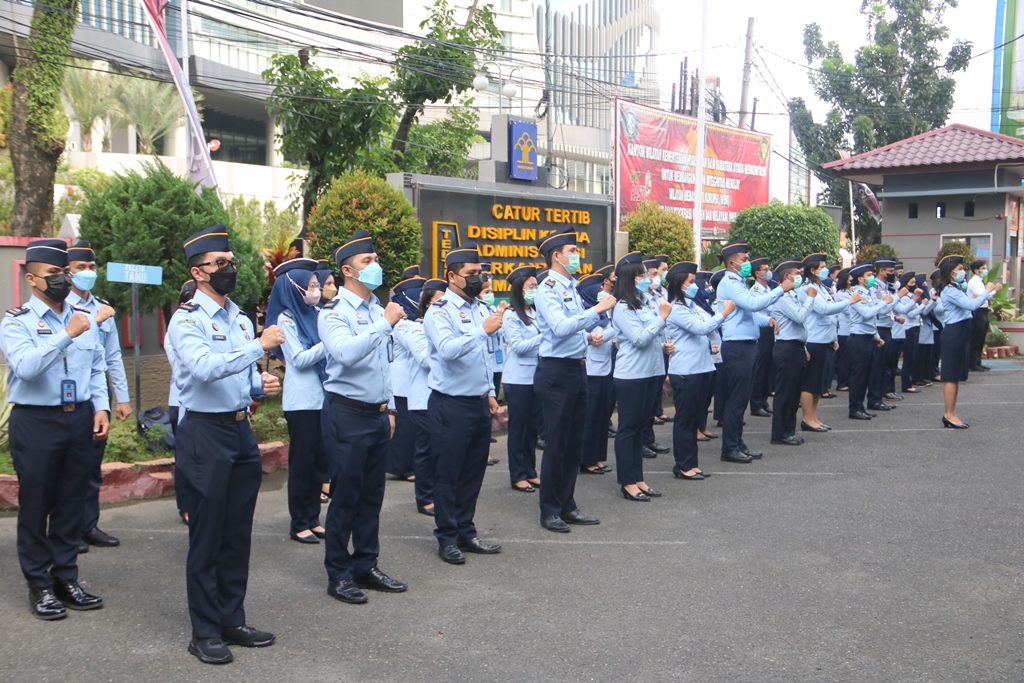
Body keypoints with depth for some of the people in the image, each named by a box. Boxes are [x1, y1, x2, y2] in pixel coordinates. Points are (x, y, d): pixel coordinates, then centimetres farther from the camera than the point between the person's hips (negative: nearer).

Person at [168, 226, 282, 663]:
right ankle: (205, 633, 14)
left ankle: (232, 620, 26)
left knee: (238, 533, 13)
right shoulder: (187, 319, -10)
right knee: (206, 537, 2)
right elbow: (204, 368, -28)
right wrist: (260, 345, -29)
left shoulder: (240, 318, 14)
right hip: (205, 432, -7)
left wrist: (261, 385, 1)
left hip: (241, 429, 7)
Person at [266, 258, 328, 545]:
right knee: (302, 461, 0)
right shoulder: (286, 319, -6)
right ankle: (299, 524, 8)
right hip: (301, 400, -6)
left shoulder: (317, 315, 11)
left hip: (322, 397, 6)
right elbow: (299, 359, -14)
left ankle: (313, 518, 18)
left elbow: (330, 351, 13)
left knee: (319, 460, 9)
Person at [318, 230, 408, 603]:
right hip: (347, 414, -7)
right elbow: (346, 353, -29)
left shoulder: (378, 310, 13)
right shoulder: (333, 312, -9)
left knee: (372, 495, 13)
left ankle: (366, 566, 24)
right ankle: (338, 574, 12)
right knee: (345, 495, 0)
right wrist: (385, 324, -26)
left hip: (377, 413, 7)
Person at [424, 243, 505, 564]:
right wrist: (483, 330, -34)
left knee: (474, 471, 13)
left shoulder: (481, 308, 12)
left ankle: (465, 531, 25)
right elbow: (448, 349, -29)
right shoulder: (440, 311, -10)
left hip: (479, 403, 7)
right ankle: (447, 538, 13)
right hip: (450, 404, -7)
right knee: (448, 473, 2)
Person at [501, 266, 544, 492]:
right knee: (518, 427, 2)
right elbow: (518, 346, -15)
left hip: (536, 377, 6)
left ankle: (530, 471, 20)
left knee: (533, 426, 10)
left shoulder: (535, 313, 11)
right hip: (518, 379, -6)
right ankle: (517, 476, 9)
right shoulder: (510, 315, -7)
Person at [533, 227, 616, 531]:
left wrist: (590, 336, 4)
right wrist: (598, 309, -26)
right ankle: (549, 510, 10)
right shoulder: (548, 289, -13)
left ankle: (567, 505, 24)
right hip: (556, 372, -9)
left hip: (577, 368, 9)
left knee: (574, 442, 14)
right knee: (556, 444, -2)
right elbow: (560, 327, -27)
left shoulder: (571, 287, 14)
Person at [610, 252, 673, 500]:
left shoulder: (650, 302, 8)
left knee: (640, 427, 14)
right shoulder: (622, 308, -12)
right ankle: (627, 482, 9)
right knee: (628, 428, 1)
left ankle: (638, 478, 22)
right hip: (631, 375, -7)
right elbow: (640, 339, -20)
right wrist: (662, 317, -14)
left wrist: (665, 346, -1)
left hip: (652, 373, 7)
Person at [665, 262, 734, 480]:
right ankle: (683, 465, 6)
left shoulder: (693, 305, 14)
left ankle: (691, 463, 20)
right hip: (684, 371, -9)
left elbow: (707, 324, 22)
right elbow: (701, 327, -20)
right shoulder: (676, 309, -12)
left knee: (695, 417, 13)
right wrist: (724, 313, -15)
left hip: (701, 368, 9)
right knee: (684, 418, -1)